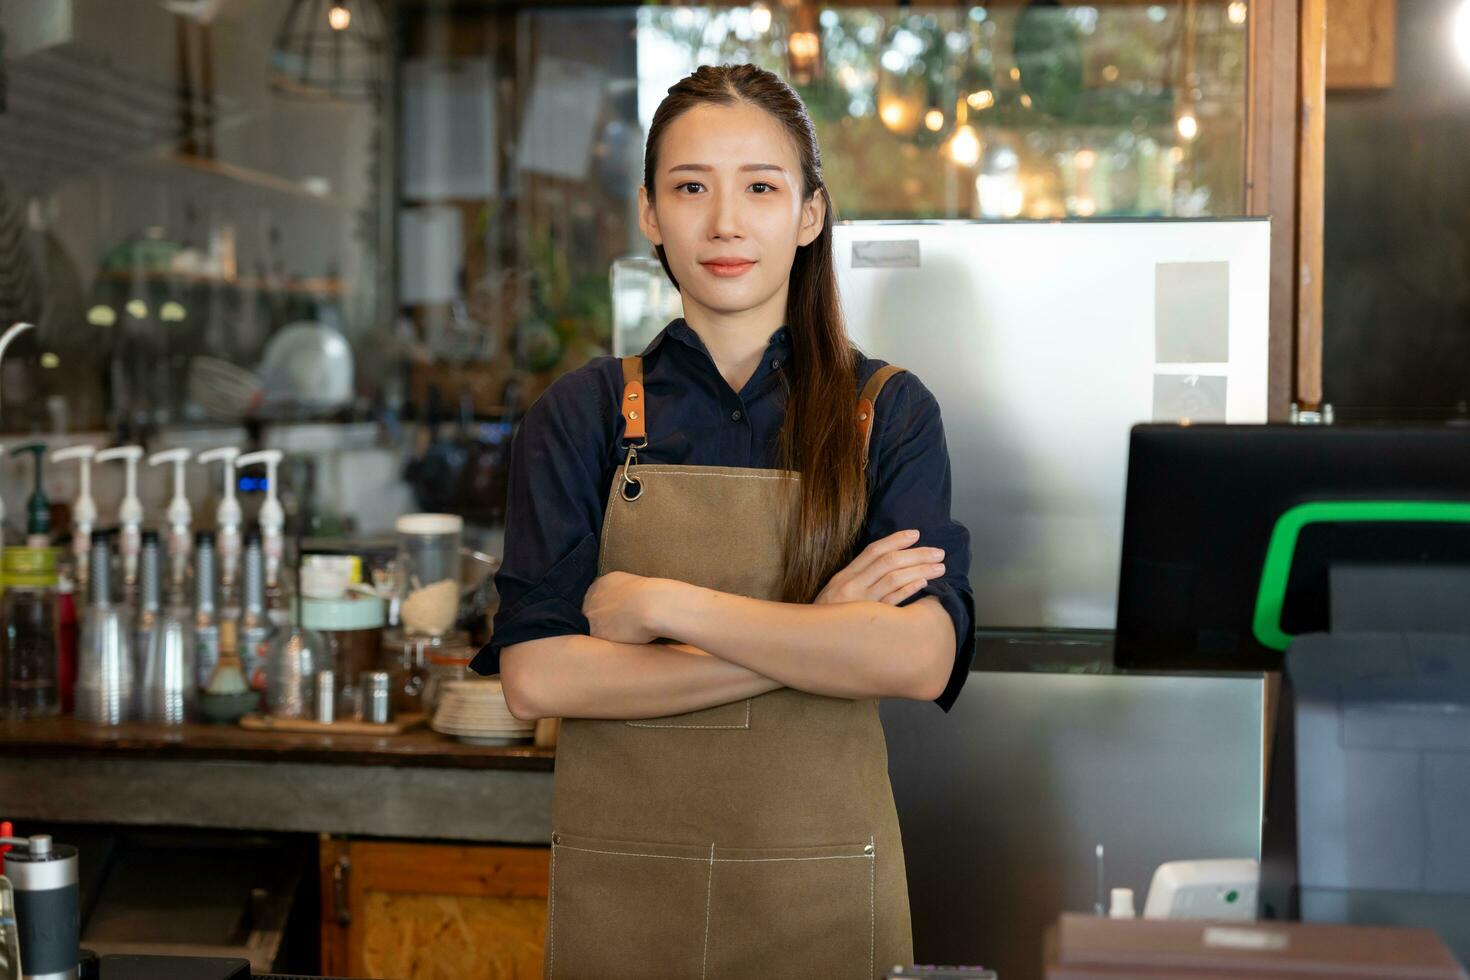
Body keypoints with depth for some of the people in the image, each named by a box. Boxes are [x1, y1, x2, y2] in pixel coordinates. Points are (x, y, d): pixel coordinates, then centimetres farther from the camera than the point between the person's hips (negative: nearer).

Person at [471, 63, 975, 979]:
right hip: (621, 892, 0)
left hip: (822, 894, 0)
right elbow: (537, 675, -11)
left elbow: (921, 656, -14)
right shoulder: (582, 414, 1)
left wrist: (662, 605, -15)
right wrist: (812, 633, -15)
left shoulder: (889, 413, 0)